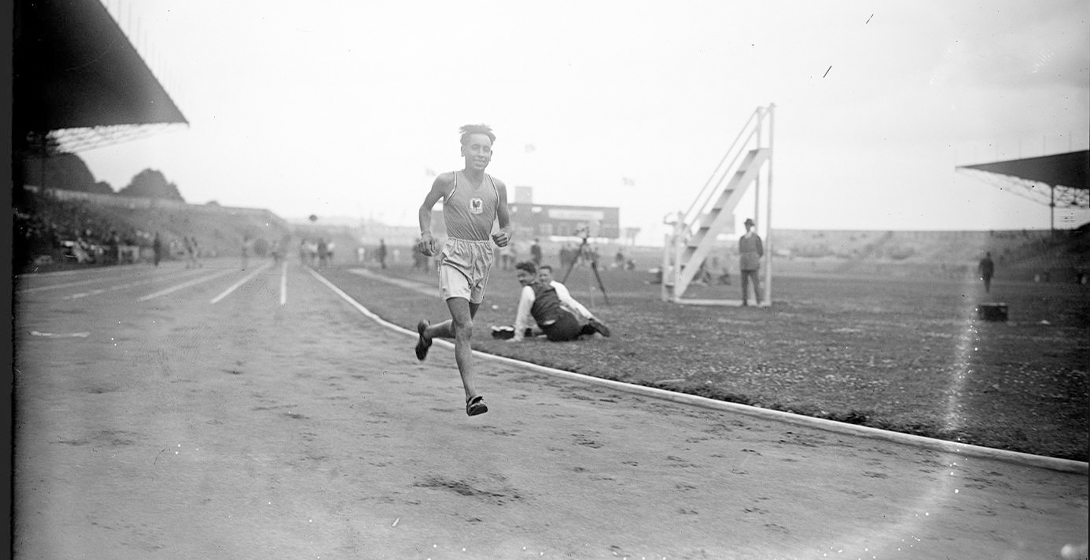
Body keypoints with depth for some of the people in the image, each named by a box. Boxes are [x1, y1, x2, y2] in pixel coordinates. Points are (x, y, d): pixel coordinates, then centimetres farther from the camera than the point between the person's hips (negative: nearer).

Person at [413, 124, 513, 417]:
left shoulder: (497, 187, 6)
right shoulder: (447, 181, -3)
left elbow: (506, 222, 16)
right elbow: (425, 208, 13)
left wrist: (506, 235, -6)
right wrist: (425, 234, -5)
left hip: (484, 258, 5)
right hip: (455, 257, -5)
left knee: (461, 326, 18)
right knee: (465, 328, -17)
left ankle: (426, 332, 51)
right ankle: (472, 395, -16)